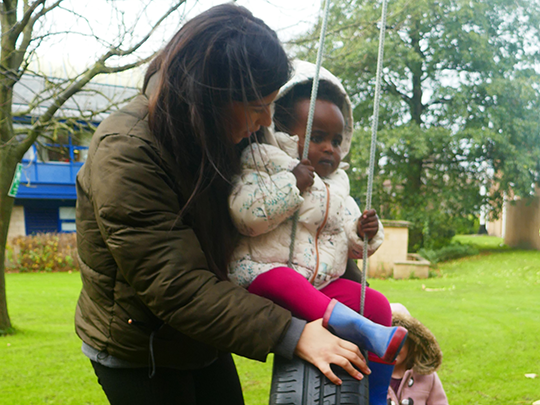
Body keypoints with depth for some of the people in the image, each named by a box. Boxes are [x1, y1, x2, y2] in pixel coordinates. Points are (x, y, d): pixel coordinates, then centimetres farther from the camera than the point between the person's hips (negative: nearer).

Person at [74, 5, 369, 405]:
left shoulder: (219, 140, -4)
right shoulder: (126, 154, -28)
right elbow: (175, 286, -32)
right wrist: (291, 334, -35)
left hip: (204, 342, 7)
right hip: (138, 354, -6)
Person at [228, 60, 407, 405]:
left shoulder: (338, 187, 18)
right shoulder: (265, 168, -2)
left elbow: (352, 247, 20)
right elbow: (245, 215, -20)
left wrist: (365, 235, -2)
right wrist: (291, 184, -22)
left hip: (325, 283, 6)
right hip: (264, 271, -6)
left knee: (378, 305, -11)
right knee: (282, 280, -39)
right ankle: (354, 326, -54)